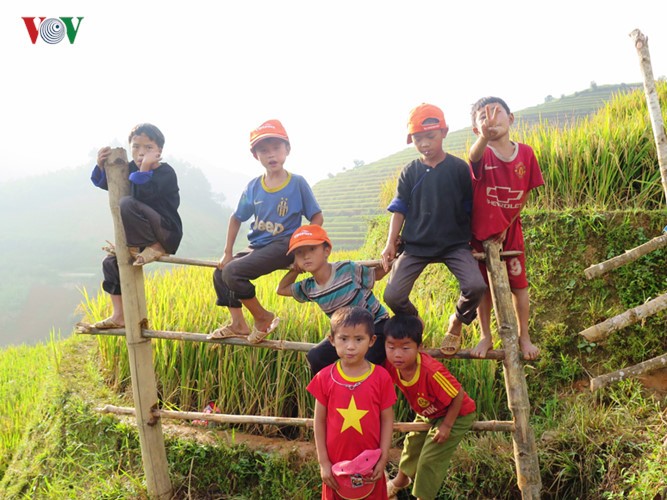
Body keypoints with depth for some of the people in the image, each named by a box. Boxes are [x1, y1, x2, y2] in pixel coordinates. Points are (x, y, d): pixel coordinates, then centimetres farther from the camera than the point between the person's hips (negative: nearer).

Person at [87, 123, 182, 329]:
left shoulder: (166, 172, -14)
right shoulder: (131, 168, 8)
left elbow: (143, 194, -29)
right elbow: (105, 183, 16)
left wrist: (145, 167, -29)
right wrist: (102, 165, -2)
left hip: (167, 234, -9)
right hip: (143, 237, 9)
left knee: (127, 203, -27)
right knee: (111, 262, 8)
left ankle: (153, 249, -16)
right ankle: (119, 317, 13)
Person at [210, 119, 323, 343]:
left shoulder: (297, 183, -8)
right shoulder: (253, 187, 3)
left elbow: (317, 218, -4)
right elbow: (236, 218, 14)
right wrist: (228, 252, 8)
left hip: (283, 245, -7)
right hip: (258, 246, 7)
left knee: (233, 271, -23)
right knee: (219, 273, 3)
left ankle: (263, 318, -4)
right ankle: (238, 324, 14)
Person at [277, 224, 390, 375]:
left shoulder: (348, 270, -22)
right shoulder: (309, 288, -5)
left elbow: (378, 274, -8)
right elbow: (281, 290, 10)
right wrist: (294, 270, -4)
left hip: (376, 325, -5)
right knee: (315, 357, -8)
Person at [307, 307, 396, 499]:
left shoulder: (381, 377, -10)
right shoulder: (325, 378, -9)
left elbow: (387, 420, -4)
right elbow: (319, 421, -3)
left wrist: (383, 460, -6)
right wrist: (323, 462, -5)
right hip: (336, 464, 1)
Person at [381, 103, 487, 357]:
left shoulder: (459, 168, -1)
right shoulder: (410, 172, 4)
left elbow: (470, 209, 5)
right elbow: (400, 210, 6)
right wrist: (391, 244, -2)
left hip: (454, 243, -1)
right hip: (416, 244, 2)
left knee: (476, 286, -25)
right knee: (392, 296, -12)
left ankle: (457, 322, 9)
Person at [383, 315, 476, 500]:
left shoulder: (432, 371, -43)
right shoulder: (390, 366, -27)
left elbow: (458, 395, -30)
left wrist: (446, 426, -23)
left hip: (456, 414, -7)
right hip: (427, 414, 7)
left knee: (430, 460, -7)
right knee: (412, 444, 25)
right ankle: (401, 480, 55)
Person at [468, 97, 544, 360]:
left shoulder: (525, 153, -9)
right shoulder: (483, 154, -16)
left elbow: (525, 195, 0)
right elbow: (474, 155, -44)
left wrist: (507, 225, -5)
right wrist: (485, 136, -67)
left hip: (511, 231, 2)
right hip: (482, 232, -1)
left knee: (519, 285, 9)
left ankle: (524, 337, 27)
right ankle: (486, 337, 27)